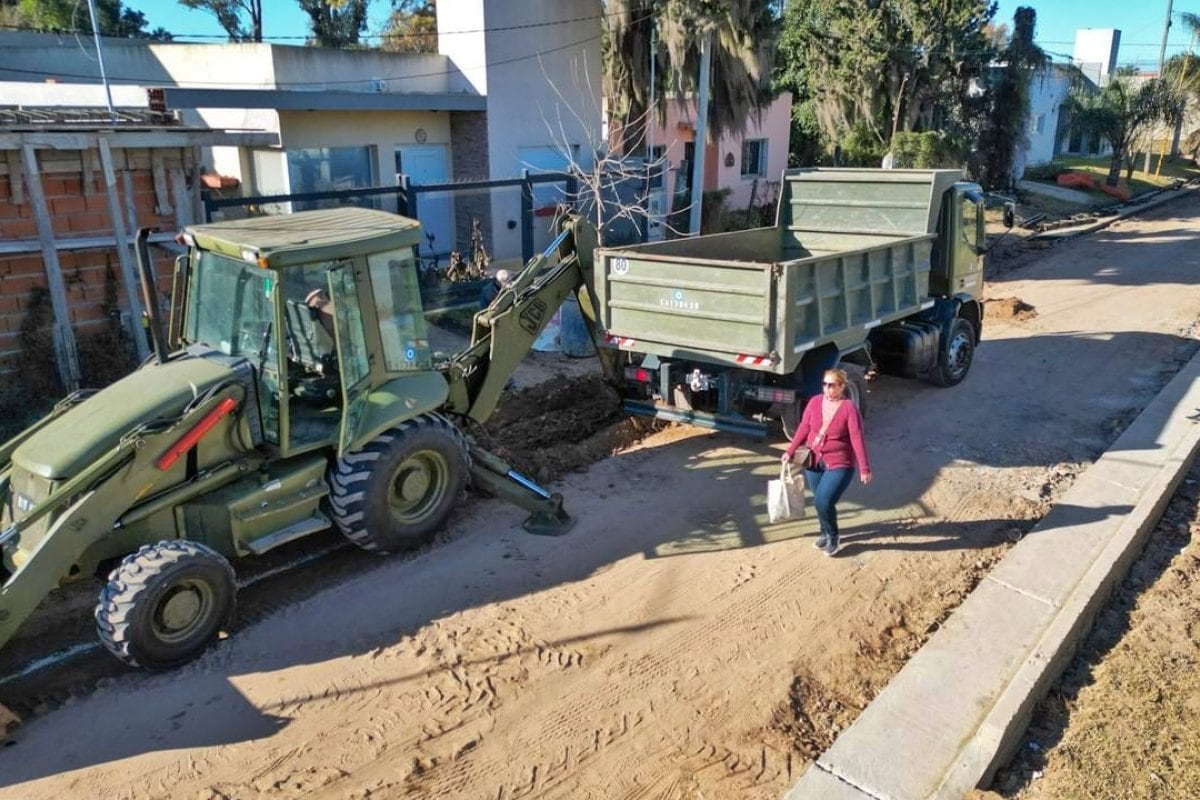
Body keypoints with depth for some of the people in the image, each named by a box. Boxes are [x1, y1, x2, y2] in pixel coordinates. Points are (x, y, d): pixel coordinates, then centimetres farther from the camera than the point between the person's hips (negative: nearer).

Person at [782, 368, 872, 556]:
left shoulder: (849, 408, -16)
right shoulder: (815, 402, -2)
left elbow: (857, 439, -18)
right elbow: (804, 428, 7)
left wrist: (864, 468, -18)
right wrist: (791, 451, 6)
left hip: (839, 463, -5)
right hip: (814, 461, 5)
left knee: (824, 502, -14)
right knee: (819, 501, 13)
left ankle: (832, 536, 13)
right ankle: (825, 532, 39)